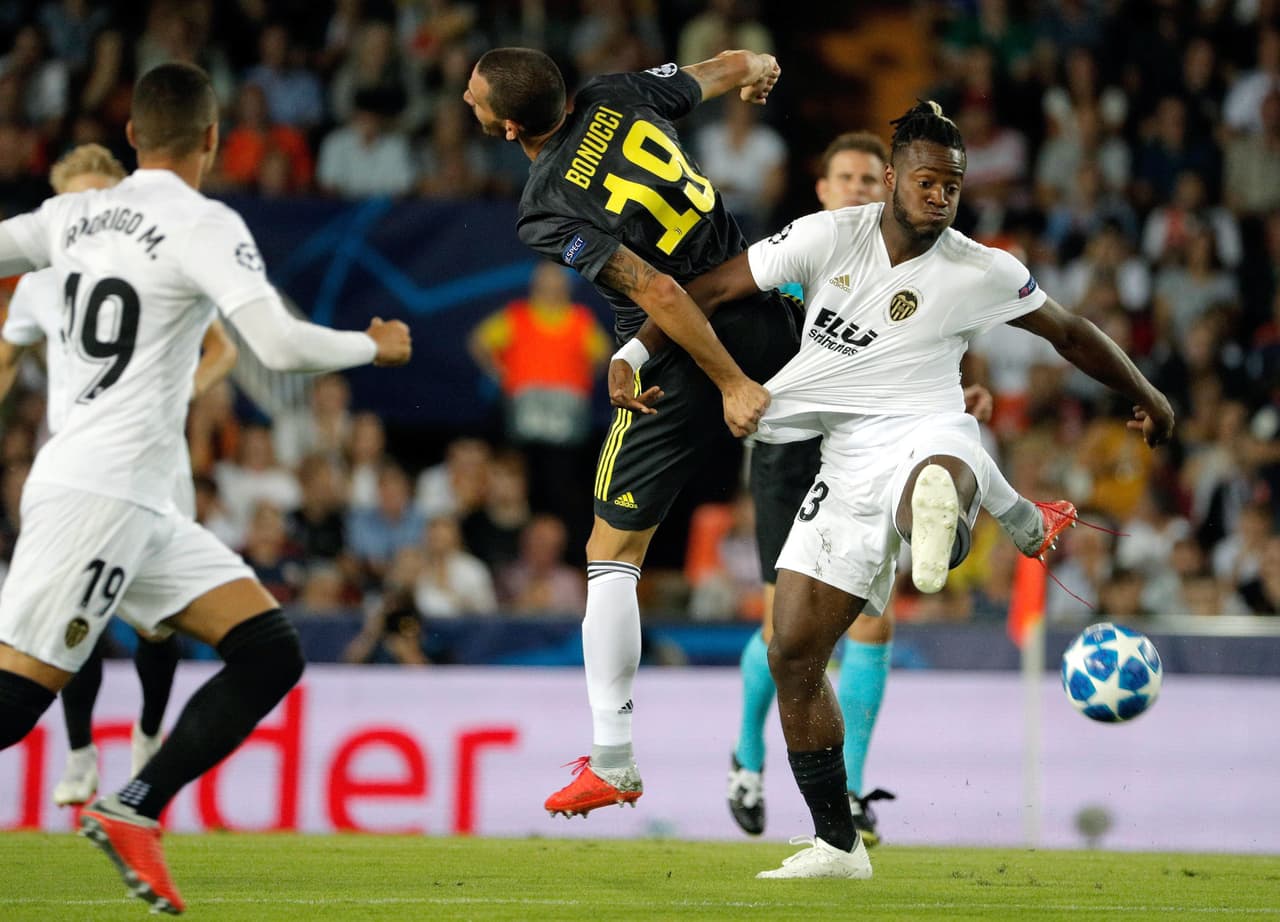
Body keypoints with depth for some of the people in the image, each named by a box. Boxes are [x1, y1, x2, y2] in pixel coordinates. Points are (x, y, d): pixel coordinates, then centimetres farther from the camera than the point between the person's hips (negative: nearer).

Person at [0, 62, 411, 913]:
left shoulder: (74, 215, 11)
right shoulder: (204, 226, -10)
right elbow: (281, 346, -18)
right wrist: (375, 347, -1)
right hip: (96, 494, -8)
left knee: (271, 655, 4)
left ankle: (133, 813, 1)